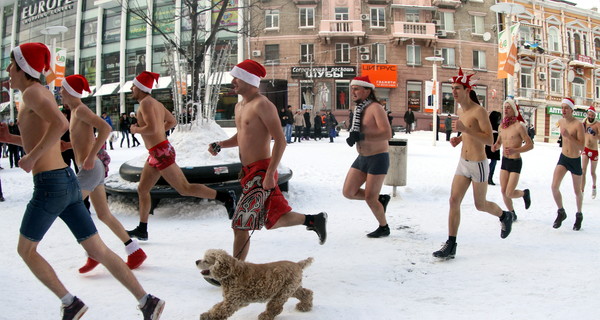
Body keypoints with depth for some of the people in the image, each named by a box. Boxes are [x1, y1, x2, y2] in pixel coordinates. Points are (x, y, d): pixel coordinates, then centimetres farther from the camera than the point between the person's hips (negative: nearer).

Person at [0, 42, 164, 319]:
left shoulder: (32, 92, -8)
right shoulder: (43, 95, 20)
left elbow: (61, 123, -29)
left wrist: (31, 157, -18)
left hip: (49, 186, -9)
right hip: (68, 182, 9)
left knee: (25, 250, 14)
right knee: (99, 251, 7)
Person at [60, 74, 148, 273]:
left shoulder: (80, 110, -12)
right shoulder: (76, 111, 17)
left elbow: (105, 128, -27)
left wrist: (91, 156, -28)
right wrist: (67, 145, 18)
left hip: (90, 170, -10)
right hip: (94, 170, 10)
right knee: (103, 215, 11)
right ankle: (135, 253, 14)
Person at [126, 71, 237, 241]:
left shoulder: (146, 103, -13)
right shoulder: (156, 103, 15)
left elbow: (152, 128, -26)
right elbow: (172, 121, 26)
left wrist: (136, 129, -8)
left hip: (161, 153, -10)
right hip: (156, 154, 10)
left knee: (185, 189, -7)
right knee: (142, 190, 15)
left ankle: (225, 197, -5)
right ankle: (142, 230, 22)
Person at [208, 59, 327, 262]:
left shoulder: (262, 105, -14)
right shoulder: (239, 106, 15)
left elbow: (280, 141, -19)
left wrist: (269, 174, -24)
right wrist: (220, 145, 8)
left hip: (261, 172, -9)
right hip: (248, 171, 9)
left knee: (240, 225, -6)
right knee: (274, 219, 18)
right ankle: (314, 220, 34)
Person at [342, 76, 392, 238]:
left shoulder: (375, 108, -16)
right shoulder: (359, 109, 10)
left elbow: (387, 134, -27)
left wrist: (361, 136, -34)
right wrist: (352, 137, 1)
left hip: (378, 159, -8)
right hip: (362, 158, 8)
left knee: (370, 198, -3)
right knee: (348, 192, 0)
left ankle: (384, 227, 21)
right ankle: (381, 199, 21)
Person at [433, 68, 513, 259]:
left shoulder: (479, 111, -16)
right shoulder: (462, 111, 9)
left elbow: (490, 140, -23)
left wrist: (465, 129, -30)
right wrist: (459, 139, 7)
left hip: (478, 164, -7)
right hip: (463, 163, 7)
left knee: (480, 205, 8)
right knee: (454, 201, -3)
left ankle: (505, 216, 40)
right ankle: (451, 245, 0)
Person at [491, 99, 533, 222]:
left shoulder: (519, 126, -14)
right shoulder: (501, 126, 5)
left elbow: (530, 145, -14)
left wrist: (515, 150, -28)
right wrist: (495, 146, -4)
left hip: (516, 162, -6)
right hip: (504, 161, 6)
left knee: (509, 193, -9)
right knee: (503, 191, 4)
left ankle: (525, 193, 24)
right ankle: (512, 214, 25)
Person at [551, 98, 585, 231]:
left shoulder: (578, 125, -19)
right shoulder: (561, 122, 0)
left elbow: (582, 147, -25)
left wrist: (568, 136, -34)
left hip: (575, 160, -4)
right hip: (563, 158, 4)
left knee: (577, 191, 12)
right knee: (554, 186, -13)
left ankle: (579, 215, 35)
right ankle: (561, 212, 8)